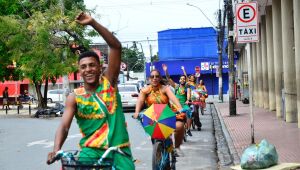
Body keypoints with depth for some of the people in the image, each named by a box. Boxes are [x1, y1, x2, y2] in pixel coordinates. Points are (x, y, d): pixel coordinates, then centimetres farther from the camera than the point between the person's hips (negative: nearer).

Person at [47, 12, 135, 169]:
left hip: (119, 149, 0)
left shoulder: (108, 82, 2)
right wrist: (56, 149, -29)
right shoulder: (74, 97, 2)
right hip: (91, 151, 0)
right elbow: (64, 126, -9)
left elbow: (116, 46, -7)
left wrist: (93, 23, -14)